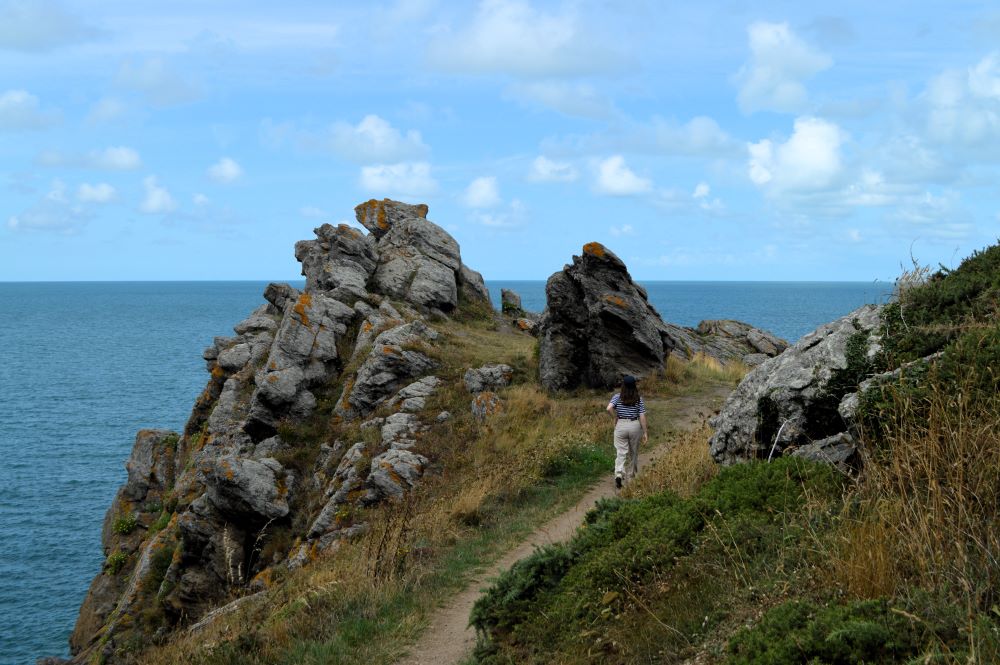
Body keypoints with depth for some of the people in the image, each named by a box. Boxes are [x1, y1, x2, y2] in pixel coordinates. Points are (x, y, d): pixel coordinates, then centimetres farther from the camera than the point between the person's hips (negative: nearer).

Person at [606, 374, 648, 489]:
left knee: (621, 453, 0)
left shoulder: (618, 396, -4)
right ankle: (630, 477, 28)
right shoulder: (639, 398, -3)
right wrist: (645, 432, -1)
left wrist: (616, 418, -3)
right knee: (633, 453, 16)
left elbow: (609, 408, -19)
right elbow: (642, 416, -5)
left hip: (620, 425, -1)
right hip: (635, 425, 1)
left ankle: (619, 474, -22)